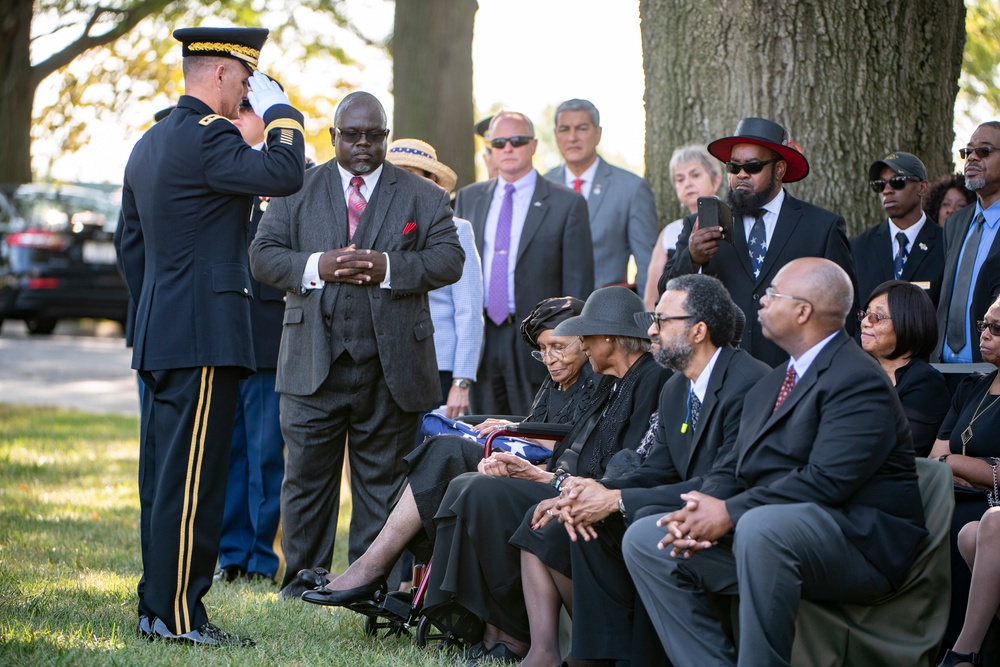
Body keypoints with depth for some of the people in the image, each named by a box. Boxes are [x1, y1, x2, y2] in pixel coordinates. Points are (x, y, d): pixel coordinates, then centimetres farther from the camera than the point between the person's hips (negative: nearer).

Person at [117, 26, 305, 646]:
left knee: (163, 475, 12)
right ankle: (177, 615, -6)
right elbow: (285, 173, -24)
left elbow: (131, 243, 23)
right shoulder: (207, 137, -14)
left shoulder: (150, 144, 17)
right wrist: (280, 108, -8)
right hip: (203, 339, -10)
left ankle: (157, 606, 17)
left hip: (158, 337, 10)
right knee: (192, 479, -8)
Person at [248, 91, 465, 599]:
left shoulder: (422, 196, 9)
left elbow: (448, 259, -2)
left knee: (383, 478, 5)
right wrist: (315, 267, -15)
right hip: (313, 363, 0)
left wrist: (388, 268, -17)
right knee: (306, 477, 3)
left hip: (391, 365, 0)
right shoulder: (297, 189, 10)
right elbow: (263, 254, 3)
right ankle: (300, 585, 13)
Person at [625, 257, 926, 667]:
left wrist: (730, 513, -21)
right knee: (643, 540, 1)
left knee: (760, 528, -39)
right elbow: (732, 469, 14)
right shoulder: (772, 384, 19)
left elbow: (827, 480, -24)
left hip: (857, 543, -10)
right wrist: (703, 510, -9)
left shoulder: (858, 380, -12)